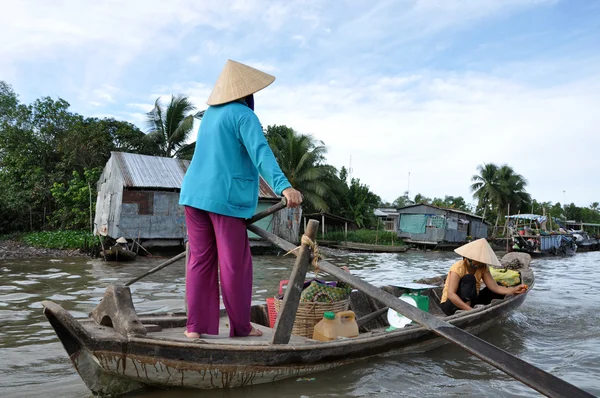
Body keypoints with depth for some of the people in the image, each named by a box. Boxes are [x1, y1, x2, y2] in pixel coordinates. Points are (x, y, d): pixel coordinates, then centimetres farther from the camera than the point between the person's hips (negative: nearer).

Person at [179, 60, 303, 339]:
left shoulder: (210, 114, 19)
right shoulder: (244, 115, -7)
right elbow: (261, 154, -24)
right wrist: (284, 186, -36)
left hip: (195, 193, 8)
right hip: (225, 198, -8)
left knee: (200, 260, 8)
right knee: (235, 264, 2)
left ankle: (196, 326, 10)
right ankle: (241, 326, 13)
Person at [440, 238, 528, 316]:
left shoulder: (483, 268, -1)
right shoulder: (458, 268, -22)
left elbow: (494, 287, -13)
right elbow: (451, 294, -32)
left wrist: (513, 290, -30)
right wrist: (470, 310, -42)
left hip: (470, 301, 7)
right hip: (450, 305, -6)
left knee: (499, 292, -3)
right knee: (469, 278, -29)